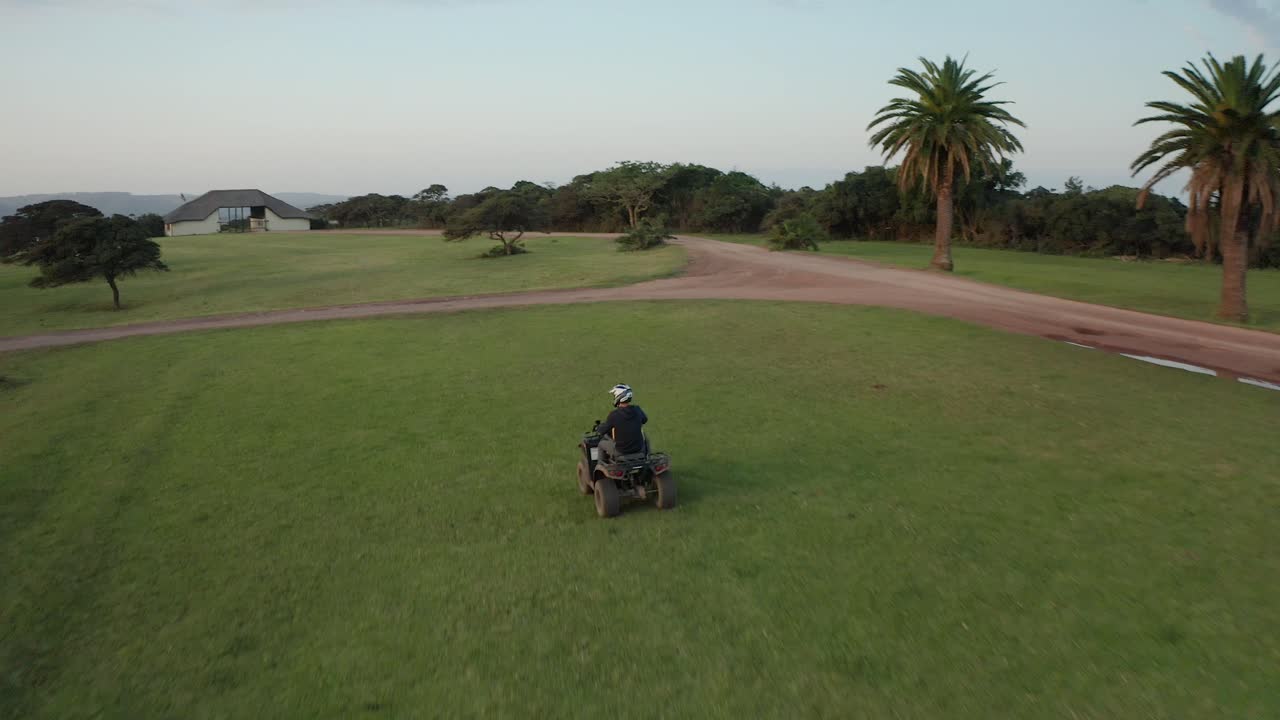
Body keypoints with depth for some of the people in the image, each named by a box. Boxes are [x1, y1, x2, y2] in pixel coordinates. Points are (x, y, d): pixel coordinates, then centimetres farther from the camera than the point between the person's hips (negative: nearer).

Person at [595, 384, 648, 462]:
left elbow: (601, 431, -6)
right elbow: (645, 419, 14)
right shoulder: (637, 410, -9)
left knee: (602, 443, 25)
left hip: (621, 452, -3)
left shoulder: (614, 415, -20)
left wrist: (597, 427, 17)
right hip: (639, 450, 3)